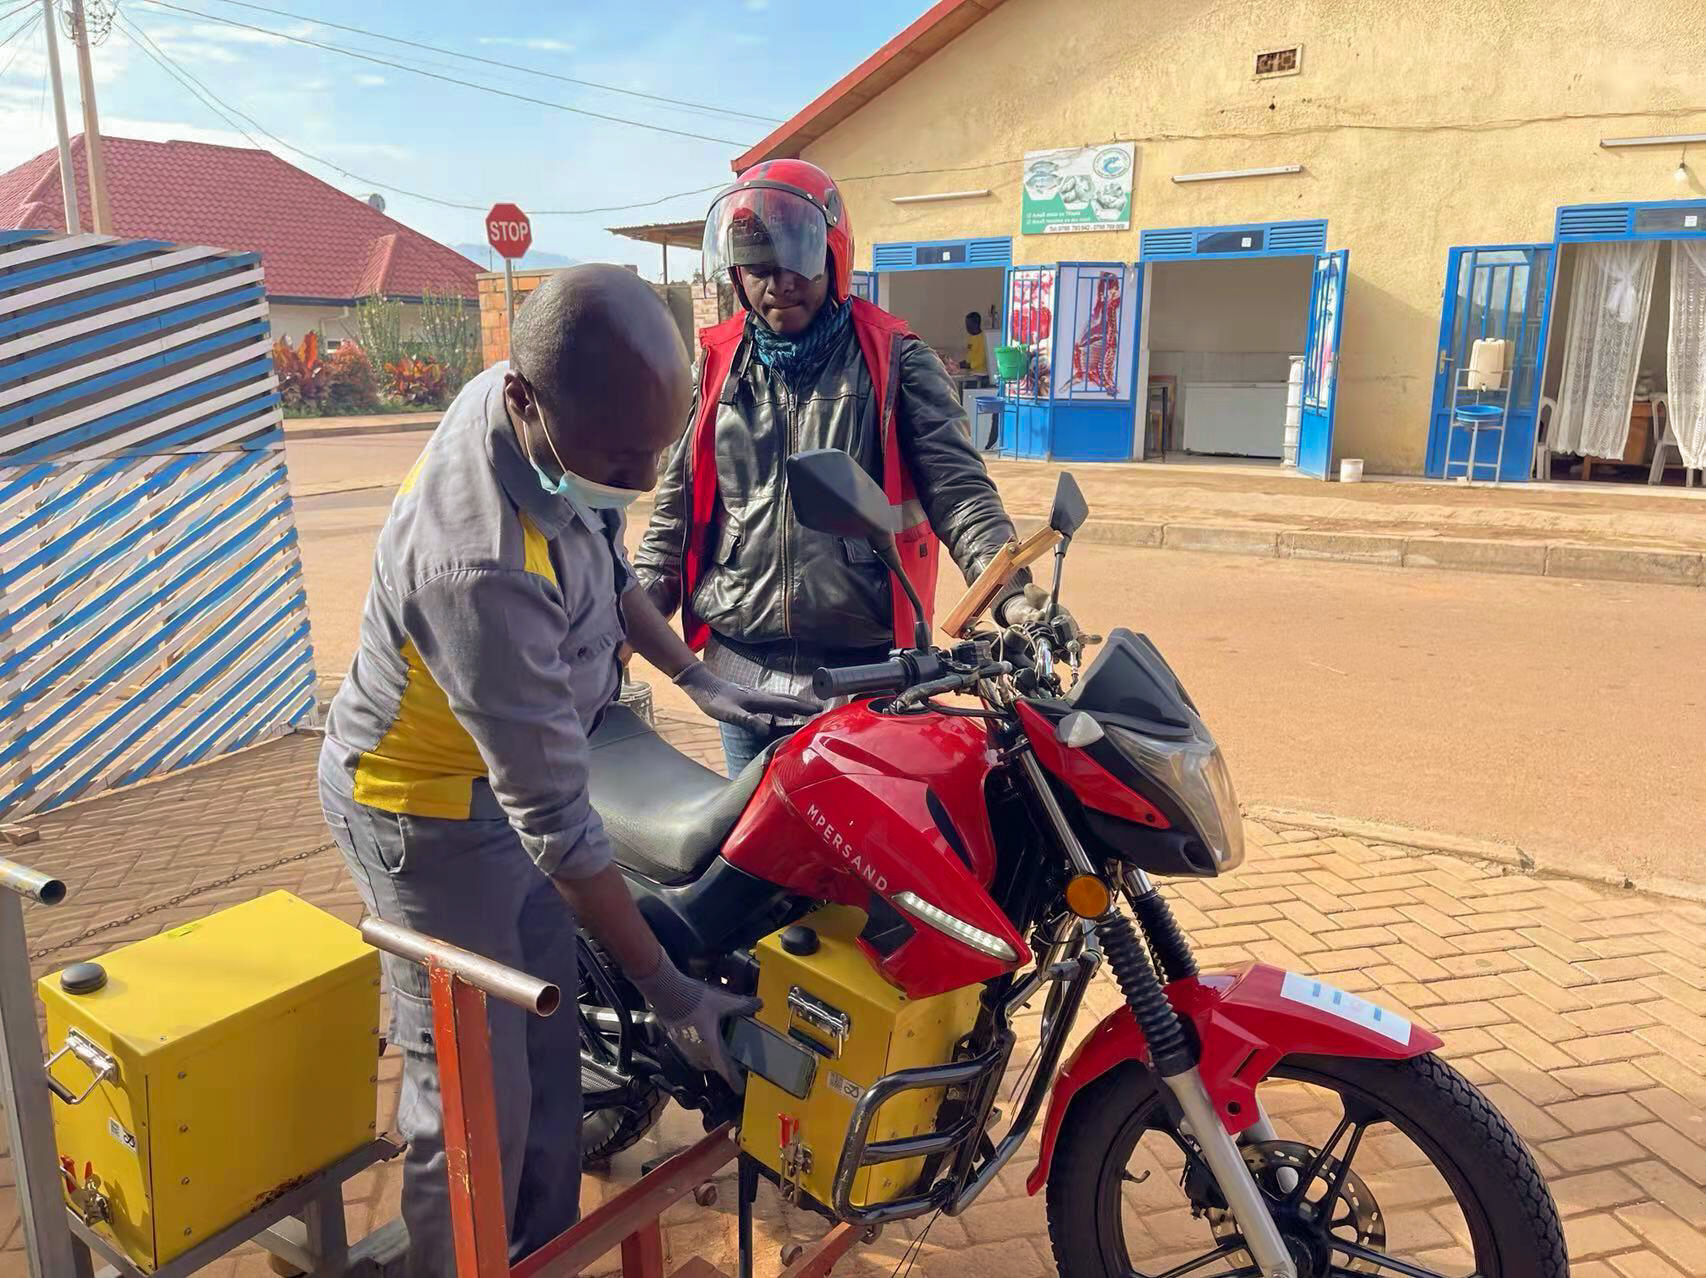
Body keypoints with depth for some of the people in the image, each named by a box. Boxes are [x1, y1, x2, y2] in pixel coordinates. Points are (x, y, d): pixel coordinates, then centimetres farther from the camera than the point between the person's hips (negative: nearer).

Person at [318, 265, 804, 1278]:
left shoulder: (540, 407, -11)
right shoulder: (482, 566, -38)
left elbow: (601, 560, 10)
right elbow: (556, 820, -31)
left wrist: (696, 677, 8)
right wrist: (669, 991, -21)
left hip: (512, 767, 8)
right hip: (431, 806, -8)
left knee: (547, 1041, 18)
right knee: (478, 1098, 1)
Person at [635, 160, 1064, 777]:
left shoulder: (894, 361, 0)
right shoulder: (715, 368, 8)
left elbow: (957, 487, -7)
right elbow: (678, 511, 12)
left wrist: (1010, 595, -22)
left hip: (865, 671, -2)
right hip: (742, 669, 3)